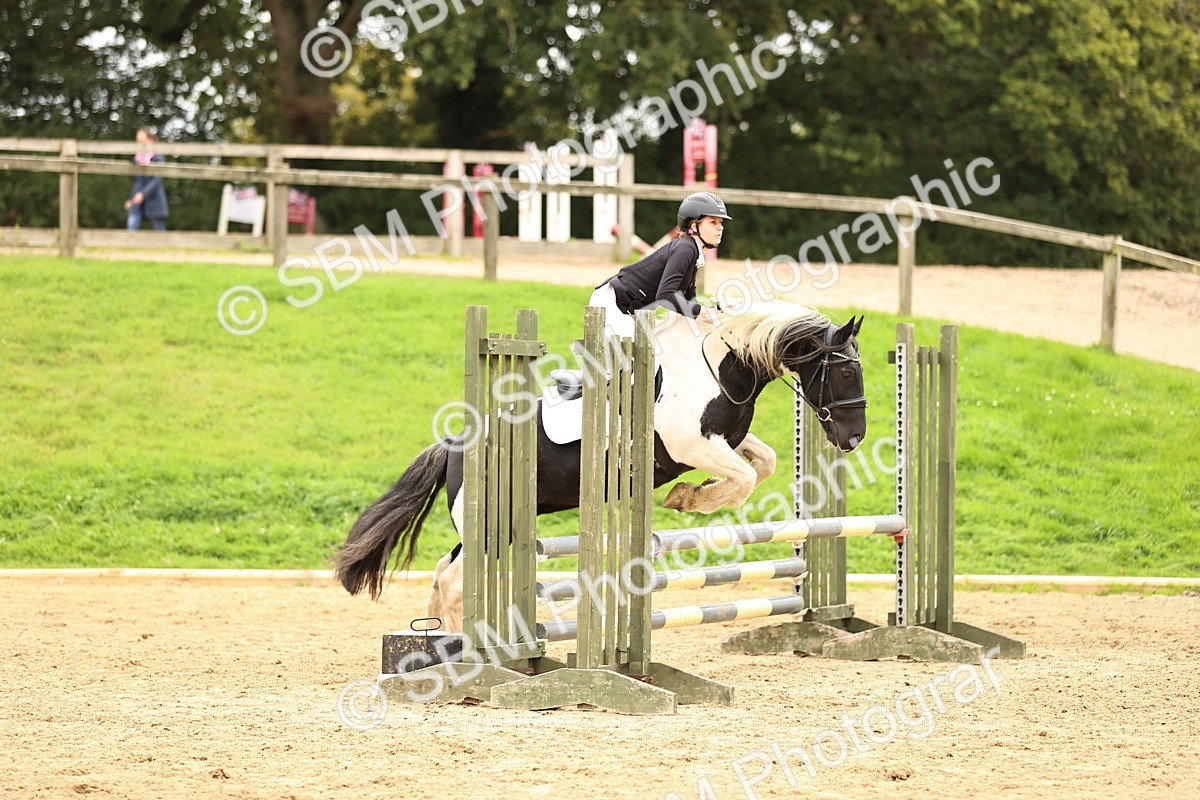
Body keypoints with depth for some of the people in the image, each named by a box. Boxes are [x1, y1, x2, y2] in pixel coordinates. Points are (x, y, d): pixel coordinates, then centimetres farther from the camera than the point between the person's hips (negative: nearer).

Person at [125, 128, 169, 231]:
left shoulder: (158, 159, -9)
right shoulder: (137, 158, 9)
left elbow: (156, 180, -18)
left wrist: (143, 194, -29)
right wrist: (131, 199, 22)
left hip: (153, 199, -5)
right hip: (137, 200, 5)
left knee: (159, 229, 5)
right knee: (131, 226, -12)